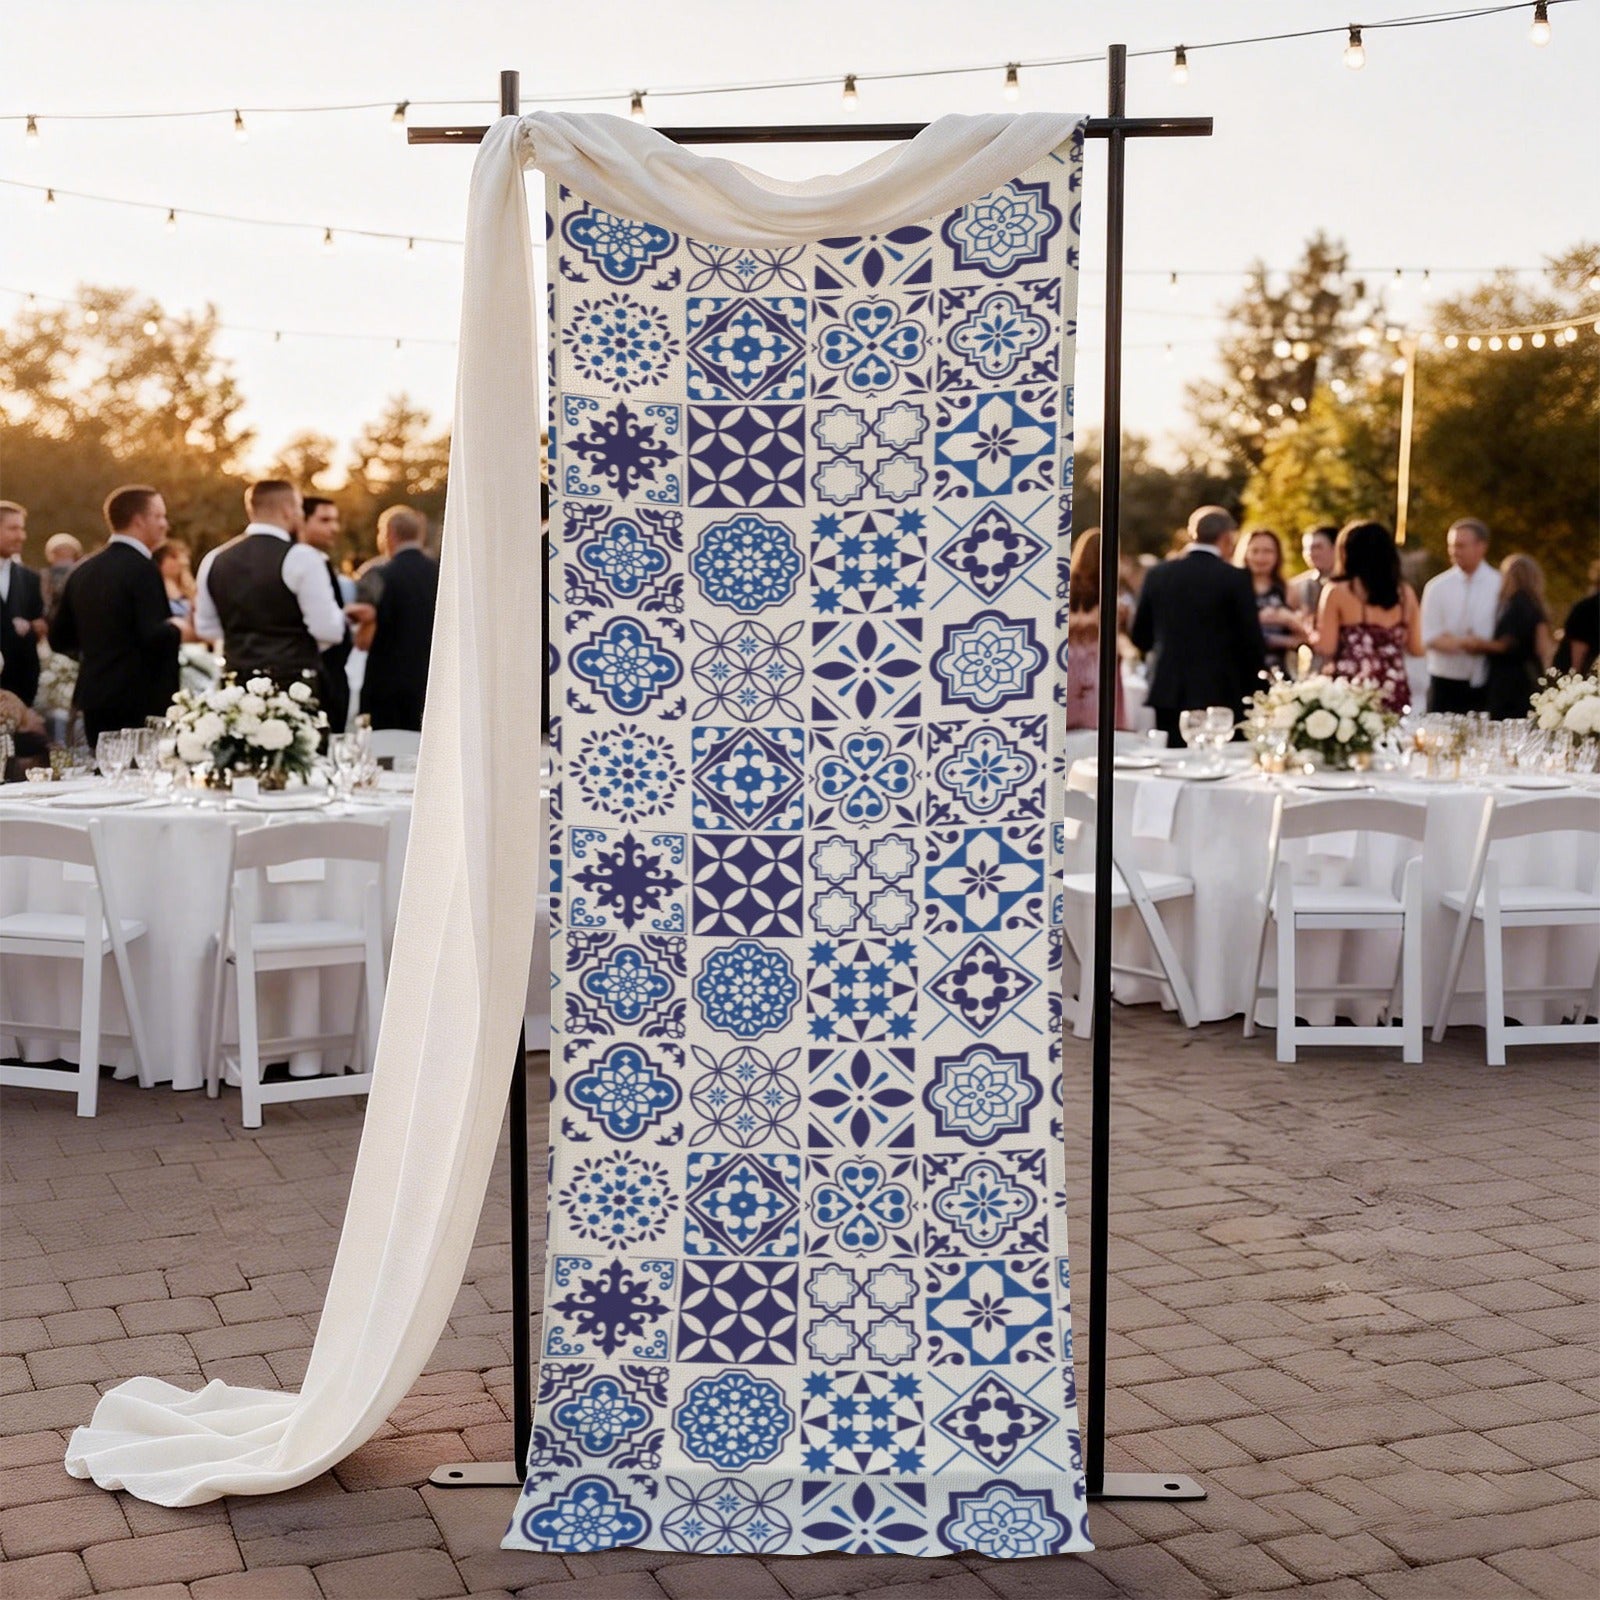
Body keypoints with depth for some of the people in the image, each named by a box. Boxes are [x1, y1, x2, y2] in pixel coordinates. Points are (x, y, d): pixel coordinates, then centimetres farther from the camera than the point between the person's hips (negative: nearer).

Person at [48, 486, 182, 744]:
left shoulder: (83, 571, 11)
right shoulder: (142, 569, -12)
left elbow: (59, 639, 15)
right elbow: (155, 636, -20)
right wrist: (177, 628, -1)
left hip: (95, 700, 8)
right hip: (140, 703, -8)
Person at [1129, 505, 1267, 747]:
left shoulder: (1157, 575, 3)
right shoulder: (1235, 579, -6)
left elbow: (1140, 638, 9)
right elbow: (1253, 644, -6)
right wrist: (1245, 688, 10)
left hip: (1168, 693, 3)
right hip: (1219, 694, -3)